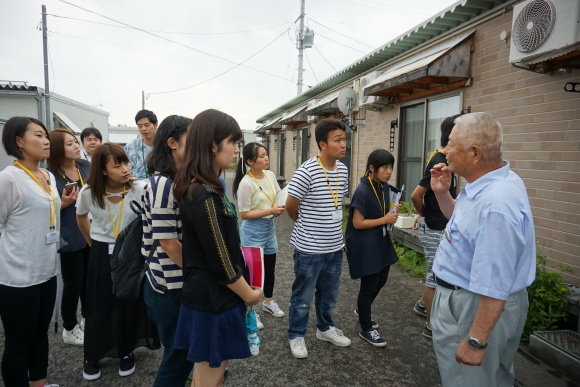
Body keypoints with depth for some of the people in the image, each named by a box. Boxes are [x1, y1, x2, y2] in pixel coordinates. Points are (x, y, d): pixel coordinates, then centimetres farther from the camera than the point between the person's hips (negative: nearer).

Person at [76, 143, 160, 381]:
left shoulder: (140, 190, -19)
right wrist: (94, 244, 13)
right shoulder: (88, 193, -12)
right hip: (101, 256, 1)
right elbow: (81, 219, 10)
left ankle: (126, 352, 33)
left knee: (131, 305, 11)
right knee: (99, 307, 10)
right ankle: (92, 356, 32)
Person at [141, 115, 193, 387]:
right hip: (170, 286, -8)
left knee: (182, 353, 22)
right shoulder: (163, 184, -20)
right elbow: (168, 242, -21)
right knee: (179, 356, 9)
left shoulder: (178, 181, 7)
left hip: (179, 283, 8)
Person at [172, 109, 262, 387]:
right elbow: (220, 261, -22)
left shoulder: (200, 189, 6)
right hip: (212, 299, -9)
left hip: (209, 295, 9)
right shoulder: (205, 196, -25)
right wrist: (249, 294, -6)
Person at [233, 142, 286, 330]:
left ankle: (268, 302, 44)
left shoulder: (270, 175, -2)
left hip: (270, 227, 7)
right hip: (253, 231, -7)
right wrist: (270, 211, -24)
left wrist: (281, 206, -12)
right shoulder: (246, 183, -22)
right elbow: (244, 214, -19)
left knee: (270, 267, 21)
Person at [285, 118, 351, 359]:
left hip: (335, 246, 7)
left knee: (329, 294, 22)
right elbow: (291, 206, -11)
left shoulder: (343, 170, 2)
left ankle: (325, 328, 44)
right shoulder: (306, 172, -20)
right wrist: (306, 226, 4)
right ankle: (296, 335, 32)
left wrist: (333, 231, 14)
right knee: (303, 296, 11)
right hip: (309, 248, -6)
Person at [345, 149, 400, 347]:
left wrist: (393, 212, -5)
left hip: (380, 241, 9)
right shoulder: (363, 191, -22)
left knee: (381, 280, 21)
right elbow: (358, 223, -21)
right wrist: (384, 220, -20)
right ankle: (366, 329, 22)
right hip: (364, 245, -9)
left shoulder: (385, 187, 3)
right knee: (369, 284, 3)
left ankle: (362, 309, 47)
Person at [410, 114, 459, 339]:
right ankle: (431, 326, 18)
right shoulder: (439, 163, -23)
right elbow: (416, 196, -24)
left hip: (441, 229, 10)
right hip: (435, 231, -10)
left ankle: (423, 304, 44)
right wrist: (424, 214, -7)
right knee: (436, 277, 3)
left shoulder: (444, 160, 6)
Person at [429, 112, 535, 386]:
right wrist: (442, 193, 1)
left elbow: (494, 287, -31)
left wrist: (476, 342, -23)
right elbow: (465, 223, 18)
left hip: (477, 308, -10)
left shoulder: (496, 204, -33)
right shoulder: (488, 184, -1)